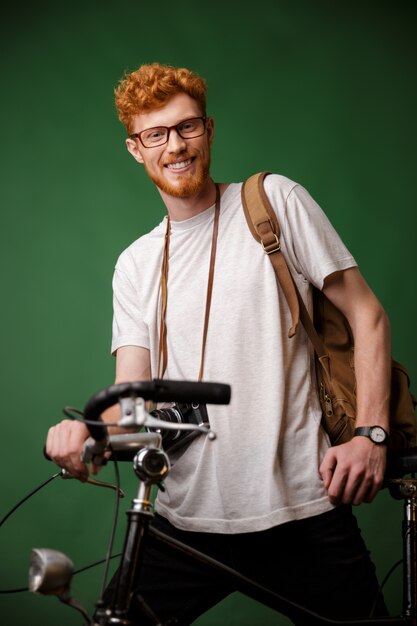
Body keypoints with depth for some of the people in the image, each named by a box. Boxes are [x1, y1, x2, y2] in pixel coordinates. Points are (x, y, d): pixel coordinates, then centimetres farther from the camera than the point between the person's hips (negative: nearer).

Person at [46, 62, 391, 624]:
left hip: (301, 513, -3)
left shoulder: (274, 202, 2)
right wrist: (89, 429, -19)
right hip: (186, 521, 3)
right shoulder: (135, 266, 12)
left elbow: (366, 314, 2)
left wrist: (372, 433, -10)